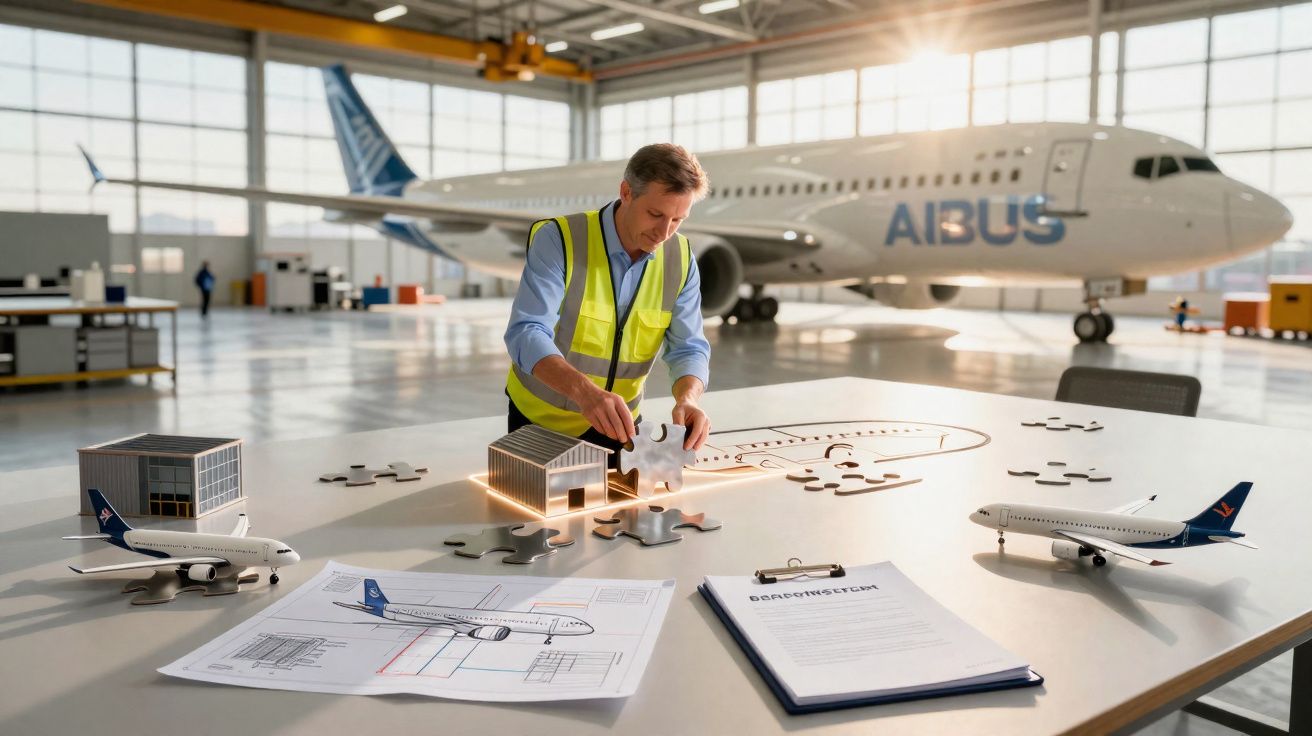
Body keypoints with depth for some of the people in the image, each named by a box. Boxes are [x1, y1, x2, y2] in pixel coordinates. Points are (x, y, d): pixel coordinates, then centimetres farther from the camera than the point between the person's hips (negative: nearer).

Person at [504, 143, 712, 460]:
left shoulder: (681, 259, -7)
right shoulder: (559, 239, -20)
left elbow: (688, 347, -7)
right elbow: (526, 334, -29)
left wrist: (687, 398, -31)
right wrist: (584, 390, -47)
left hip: (619, 423, 3)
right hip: (542, 421, -3)